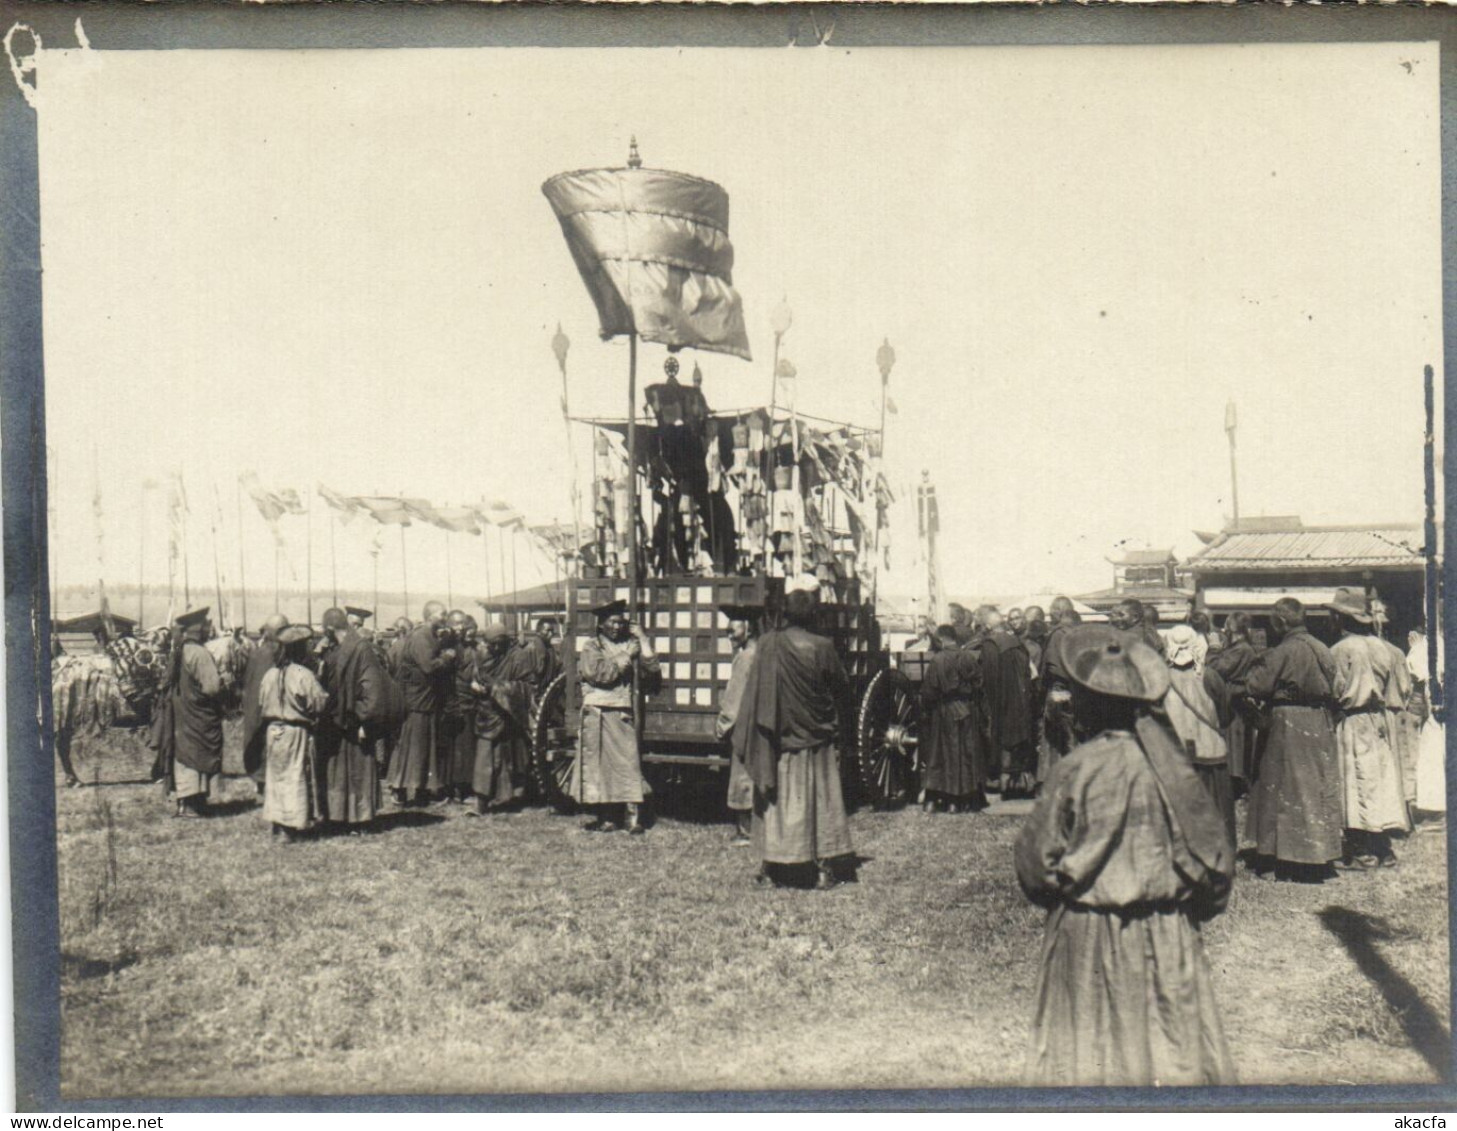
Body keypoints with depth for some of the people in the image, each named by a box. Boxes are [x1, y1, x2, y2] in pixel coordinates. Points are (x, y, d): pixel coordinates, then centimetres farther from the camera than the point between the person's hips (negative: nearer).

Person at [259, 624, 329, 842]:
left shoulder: (271, 674, 0)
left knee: (277, 775, 16)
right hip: (297, 732, -6)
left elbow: (262, 705, 9)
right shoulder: (304, 675, -18)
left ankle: (277, 823, 22)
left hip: (274, 731, 6)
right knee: (296, 776, 2)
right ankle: (291, 825, 3)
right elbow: (320, 702, -17)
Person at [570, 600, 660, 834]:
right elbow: (599, 674, -14)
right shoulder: (591, 648, 5)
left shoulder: (630, 645, 13)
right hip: (597, 715, -2)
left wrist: (643, 642, -1)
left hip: (623, 716, 2)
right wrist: (625, 657, -10)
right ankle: (602, 817, 6)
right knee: (598, 764, 0)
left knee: (629, 762, -7)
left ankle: (632, 815, -8)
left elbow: (652, 674, 3)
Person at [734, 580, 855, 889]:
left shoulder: (767, 644, -10)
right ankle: (824, 866, 10)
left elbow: (756, 695, -5)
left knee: (776, 797, 10)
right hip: (816, 738, -1)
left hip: (778, 738, 1)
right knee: (820, 798, 8)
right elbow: (840, 686, 1)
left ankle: (769, 865, 13)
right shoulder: (821, 647, -13)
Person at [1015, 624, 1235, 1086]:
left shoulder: (1075, 770, -16)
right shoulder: (1168, 765, -7)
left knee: (1089, 1044, 9)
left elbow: (1038, 857, -9)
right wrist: (1199, 901, 16)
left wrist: (1051, 891, 11)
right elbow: (1211, 848, 0)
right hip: (1166, 935, 3)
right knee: (1171, 1032, 15)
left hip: (1088, 935, -3)